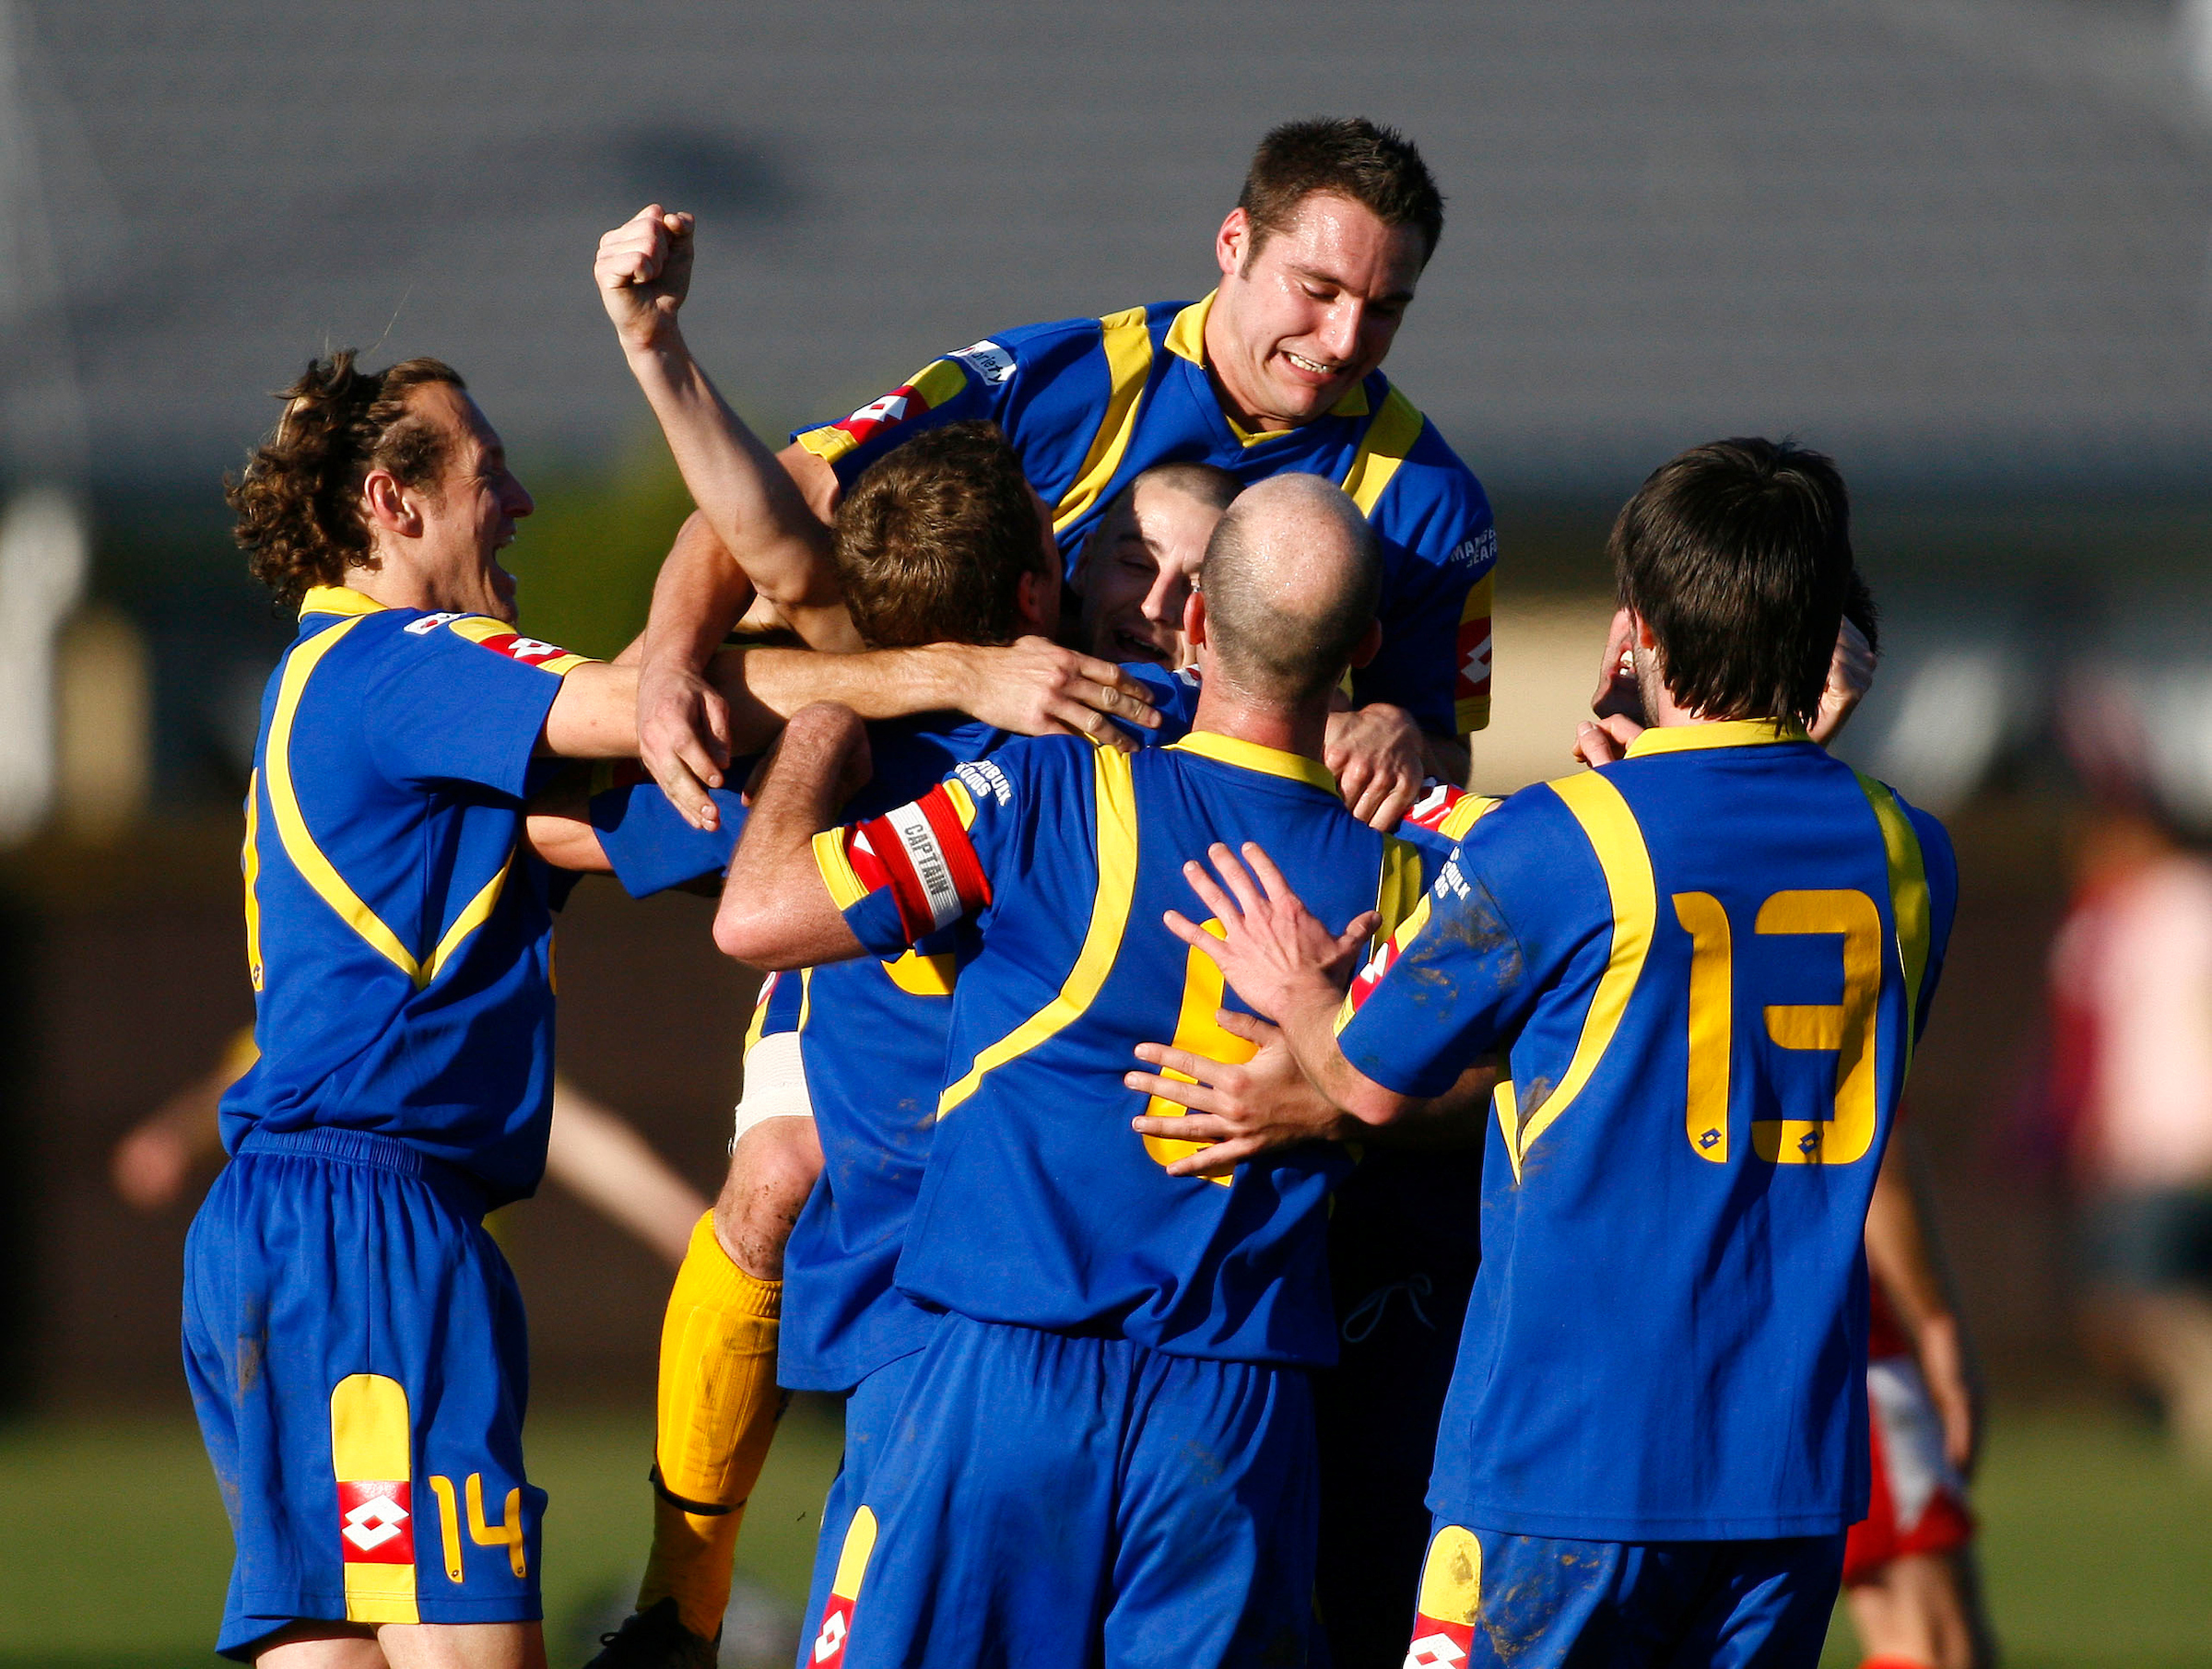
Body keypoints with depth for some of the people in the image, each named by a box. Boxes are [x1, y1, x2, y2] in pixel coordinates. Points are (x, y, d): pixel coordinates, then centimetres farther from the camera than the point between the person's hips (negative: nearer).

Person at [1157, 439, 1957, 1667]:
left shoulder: (1561, 844, -12)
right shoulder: (1905, 853, 4)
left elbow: (1374, 1081, 0)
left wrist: (1297, 993, 24)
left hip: (1567, 1459, -5)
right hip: (1799, 1471, 5)